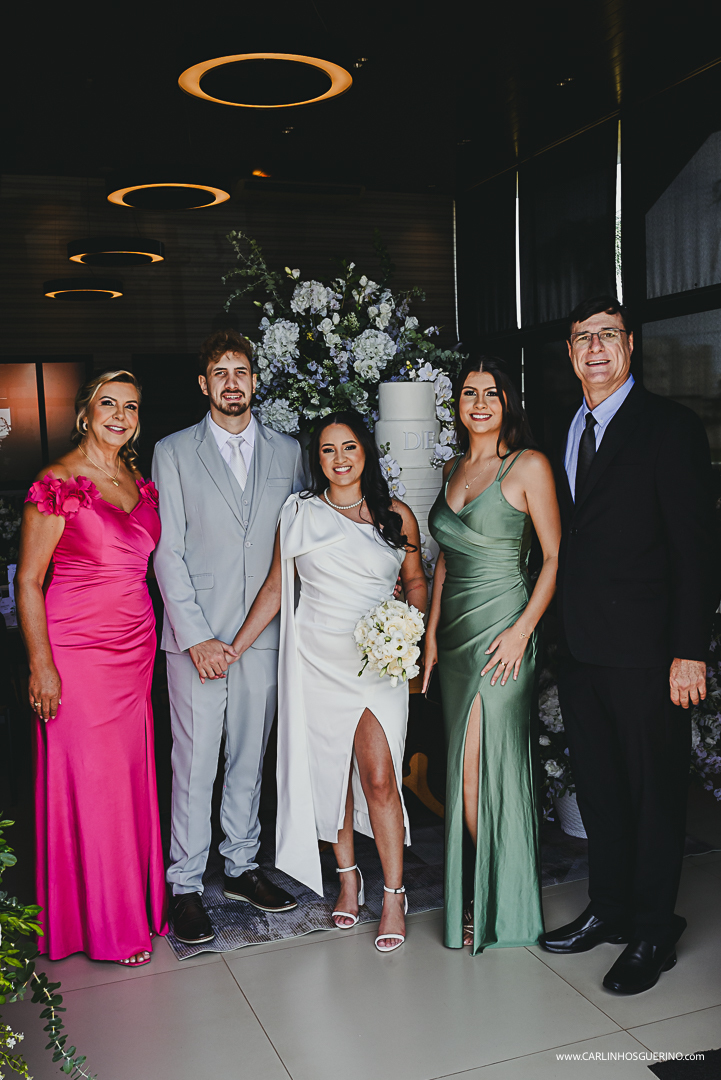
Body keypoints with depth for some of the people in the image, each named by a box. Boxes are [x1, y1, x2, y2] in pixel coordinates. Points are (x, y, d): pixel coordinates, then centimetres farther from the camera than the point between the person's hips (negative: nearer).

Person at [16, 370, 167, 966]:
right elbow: (28, 580, -9)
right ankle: (105, 923, 19)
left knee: (132, 776, 12)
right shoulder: (58, 482, -10)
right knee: (90, 778, 3)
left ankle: (137, 901, 29)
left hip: (136, 648, 6)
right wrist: (41, 665, -13)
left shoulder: (141, 485, 10)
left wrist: (149, 640, 12)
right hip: (77, 650, -6)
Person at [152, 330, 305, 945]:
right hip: (196, 632, -2)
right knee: (195, 761, 1)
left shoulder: (287, 452, 9)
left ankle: (242, 866, 28)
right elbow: (168, 552, -3)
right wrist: (196, 635, -10)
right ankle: (186, 884, 14)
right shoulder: (174, 452, 2)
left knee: (250, 756, 13)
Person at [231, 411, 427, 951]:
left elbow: (416, 581, 13)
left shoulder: (396, 515, 4)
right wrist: (235, 647, 4)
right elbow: (276, 587, 8)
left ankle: (394, 893, 6)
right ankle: (348, 876, 27)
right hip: (317, 658, 1)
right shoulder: (299, 513, 4)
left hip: (379, 662, -1)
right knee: (329, 771, 8)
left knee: (378, 779, -7)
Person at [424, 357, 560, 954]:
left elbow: (556, 556, -8)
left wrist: (523, 628, -16)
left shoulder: (529, 466, -5)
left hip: (501, 629, -6)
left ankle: (500, 904, 14)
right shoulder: (455, 468, 14)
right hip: (455, 630, 6)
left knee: (479, 769, -4)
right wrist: (432, 632, 12)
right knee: (466, 766, 9)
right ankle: (485, 891, 23)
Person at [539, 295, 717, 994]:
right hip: (580, 649, 7)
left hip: (645, 652, -6)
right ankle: (609, 909, 34)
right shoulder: (567, 433, 13)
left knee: (654, 792, 7)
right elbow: (566, 543, 13)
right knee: (597, 786, 17)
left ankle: (653, 934, 23)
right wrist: (558, 634, 7)